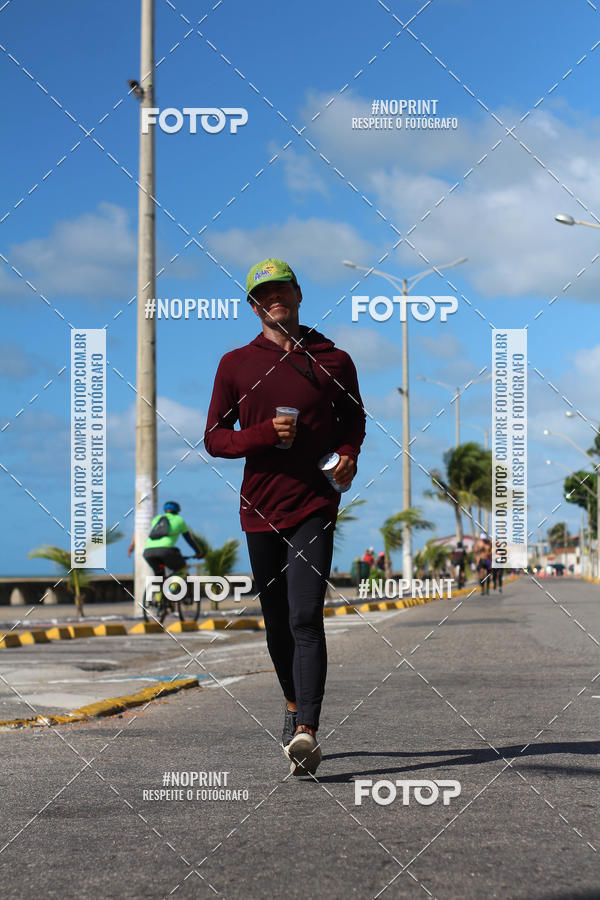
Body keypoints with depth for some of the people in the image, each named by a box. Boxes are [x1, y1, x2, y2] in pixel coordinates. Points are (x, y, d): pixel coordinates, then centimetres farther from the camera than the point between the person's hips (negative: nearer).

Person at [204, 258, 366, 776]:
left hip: (315, 506, -2)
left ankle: (306, 733, -24)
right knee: (277, 622, 13)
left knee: (306, 620, -16)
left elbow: (353, 419, 21)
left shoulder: (334, 361, 6)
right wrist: (265, 434, -13)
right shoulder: (236, 364, 6)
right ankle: (295, 706, 37)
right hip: (261, 509, 2)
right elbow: (215, 438, 5)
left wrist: (348, 455, -1)